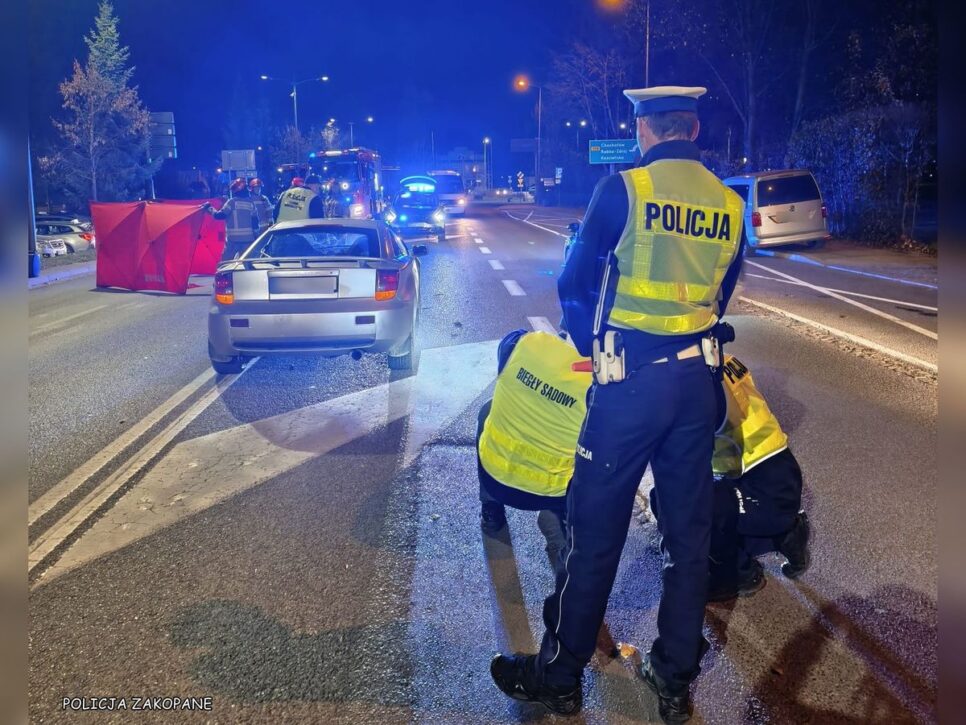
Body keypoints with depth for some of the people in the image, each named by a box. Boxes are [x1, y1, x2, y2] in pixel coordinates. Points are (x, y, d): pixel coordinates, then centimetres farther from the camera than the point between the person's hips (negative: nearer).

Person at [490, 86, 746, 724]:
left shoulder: (623, 189, -8)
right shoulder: (730, 204, 6)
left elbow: (574, 286, -1)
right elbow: (718, 300, 14)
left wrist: (596, 348, 16)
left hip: (630, 382, -5)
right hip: (698, 379, 5)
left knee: (597, 529, 5)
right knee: (689, 531, 14)